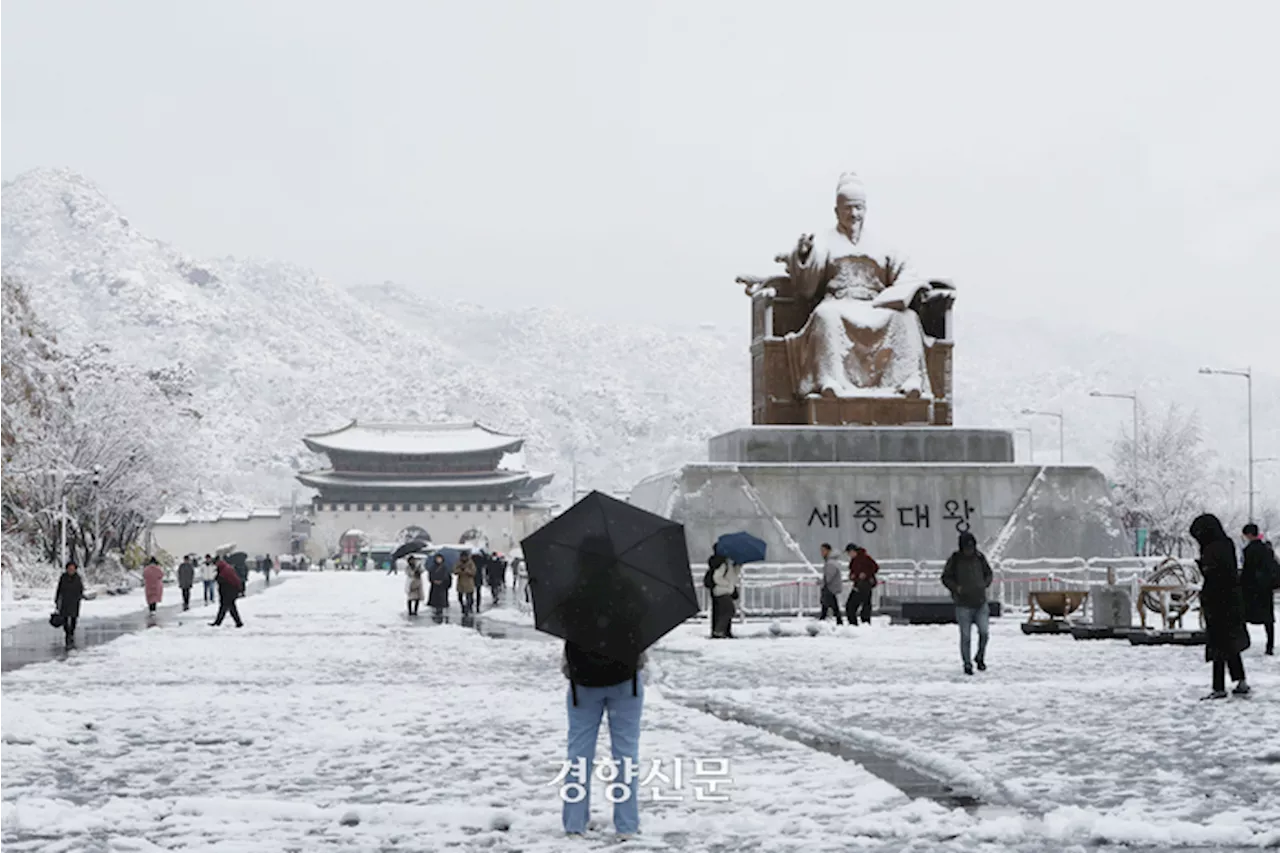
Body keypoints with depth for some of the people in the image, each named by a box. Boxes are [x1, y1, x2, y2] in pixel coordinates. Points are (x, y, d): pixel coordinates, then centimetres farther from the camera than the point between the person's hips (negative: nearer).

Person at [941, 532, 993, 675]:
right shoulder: (954, 560, -3)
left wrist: (985, 584, 1)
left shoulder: (980, 557, 5)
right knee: (966, 636, 1)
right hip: (963, 605, -2)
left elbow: (989, 573, 19)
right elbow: (945, 578, 4)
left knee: (984, 632, -10)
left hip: (981, 604, 2)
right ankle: (967, 664, 16)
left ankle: (980, 658, 14)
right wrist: (956, 587, -11)